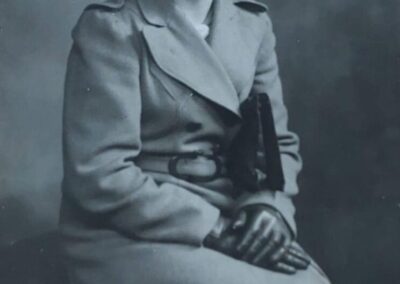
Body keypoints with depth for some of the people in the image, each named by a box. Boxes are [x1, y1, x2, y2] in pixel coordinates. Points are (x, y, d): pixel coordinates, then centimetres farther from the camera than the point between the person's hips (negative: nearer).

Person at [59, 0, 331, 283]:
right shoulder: (111, 26, -10)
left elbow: (278, 141, 11)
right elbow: (101, 177, -16)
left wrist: (269, 207, -9)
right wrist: (215, 229, -18)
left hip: (227, 216, 6)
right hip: (134, 235, -5)